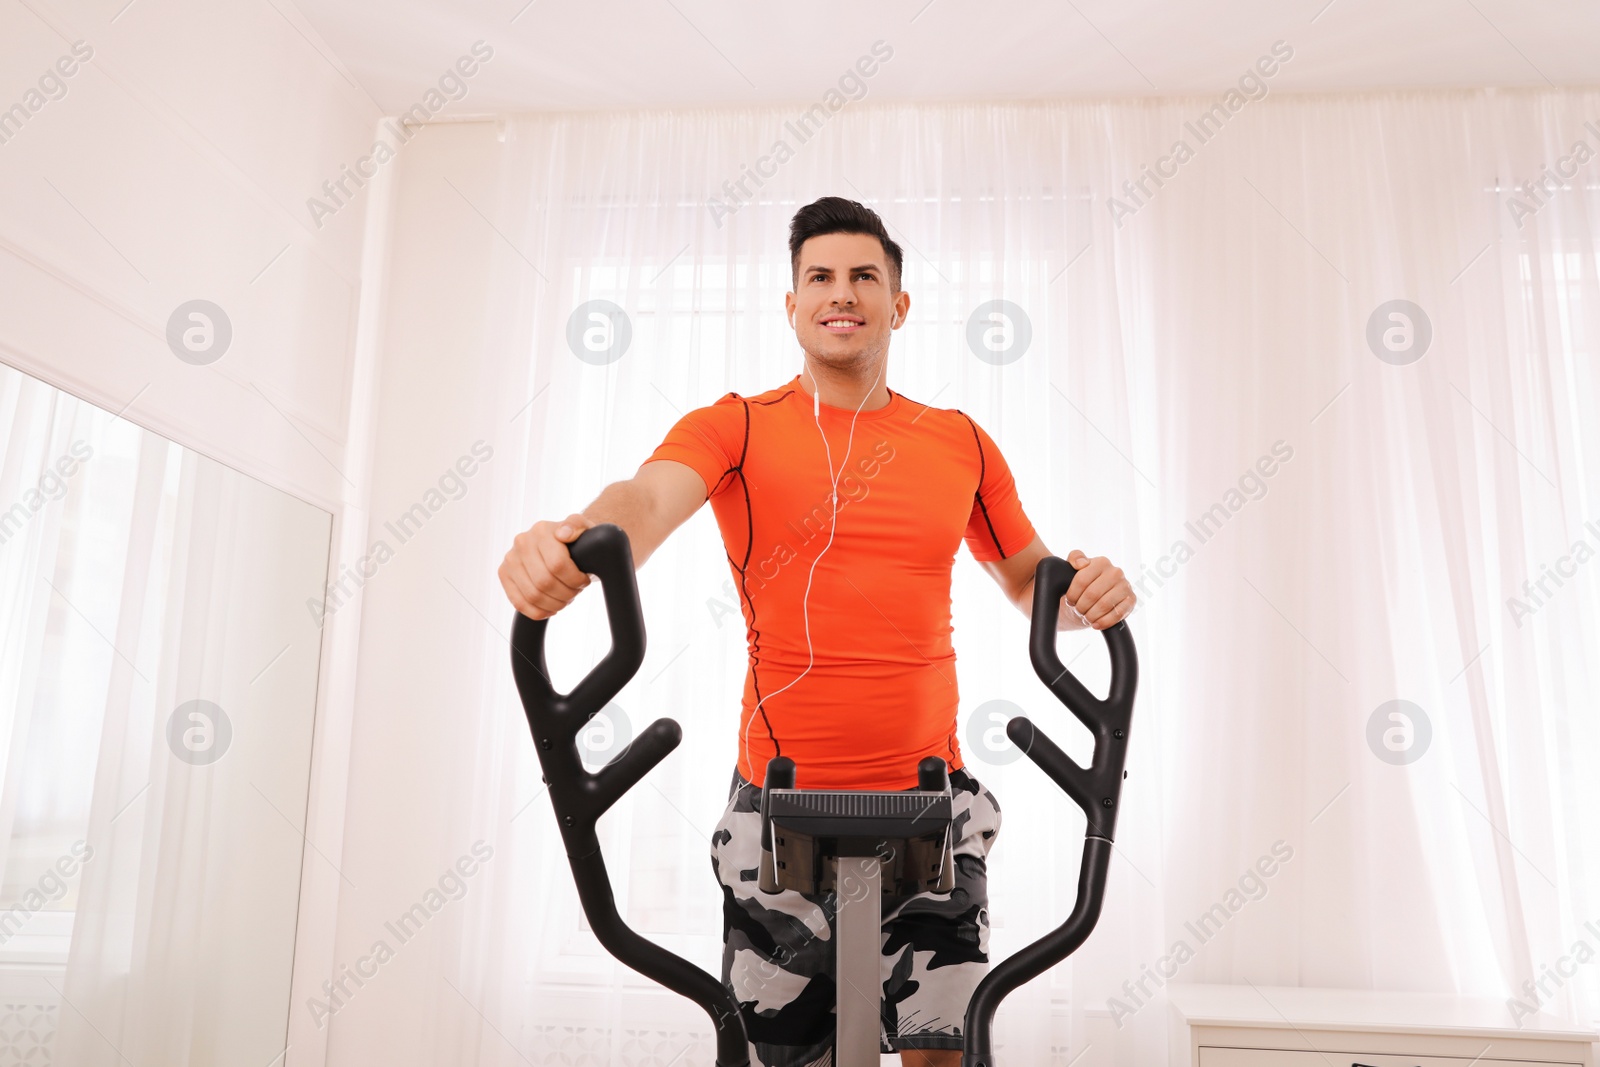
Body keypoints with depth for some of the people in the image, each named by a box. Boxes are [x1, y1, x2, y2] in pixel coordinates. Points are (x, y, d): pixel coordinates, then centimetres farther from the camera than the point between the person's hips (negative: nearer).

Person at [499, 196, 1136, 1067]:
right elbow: (648, 497, -20)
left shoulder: (961, 444, 7)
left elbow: (1031, 583, 15)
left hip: (929, 800, 1)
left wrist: (1086, 592, -8)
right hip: (779, 804, -1)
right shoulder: (735, 427, 0)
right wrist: (570, 541, -43)